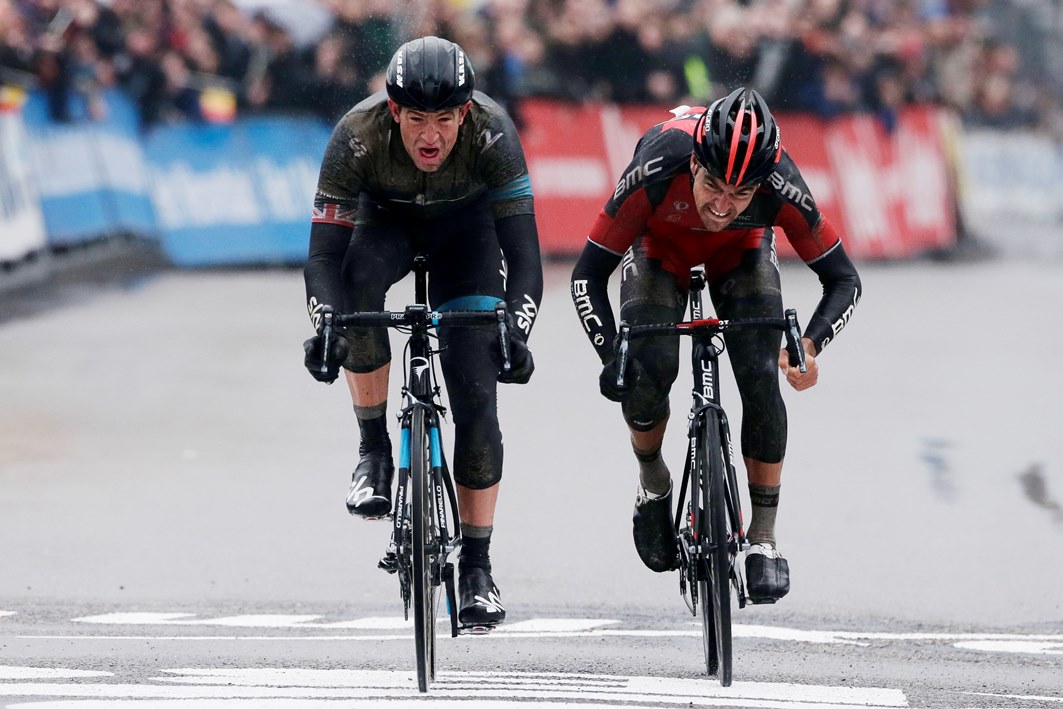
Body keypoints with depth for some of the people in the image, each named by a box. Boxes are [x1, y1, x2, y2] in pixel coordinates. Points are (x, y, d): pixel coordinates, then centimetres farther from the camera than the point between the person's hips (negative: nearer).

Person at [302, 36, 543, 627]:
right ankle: (374, 449, -18)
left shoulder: (492, 133, -35)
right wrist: (324, 327, -51)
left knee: (476, 395, -13)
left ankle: (477, 567, -2)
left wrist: (516, 332, -51)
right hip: (386, 219, 0)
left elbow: (523, 251, -36)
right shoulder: (358, 135, -35)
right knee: (358, 280, -37)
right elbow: (325, 252, -34)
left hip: (466, 229, 0)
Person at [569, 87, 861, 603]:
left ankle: (763, 537, -4)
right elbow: (588, 273, -31)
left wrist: (810, 345, -43)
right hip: (660, 245, -1)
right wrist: (611, 354, -45)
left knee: (761, 376, -18)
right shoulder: (655, 171, -41)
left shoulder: (781, 188, -38)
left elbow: (843, 279, -25)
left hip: (740, 251, 1)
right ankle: (652, 481, 10)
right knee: (650, 368, -22)